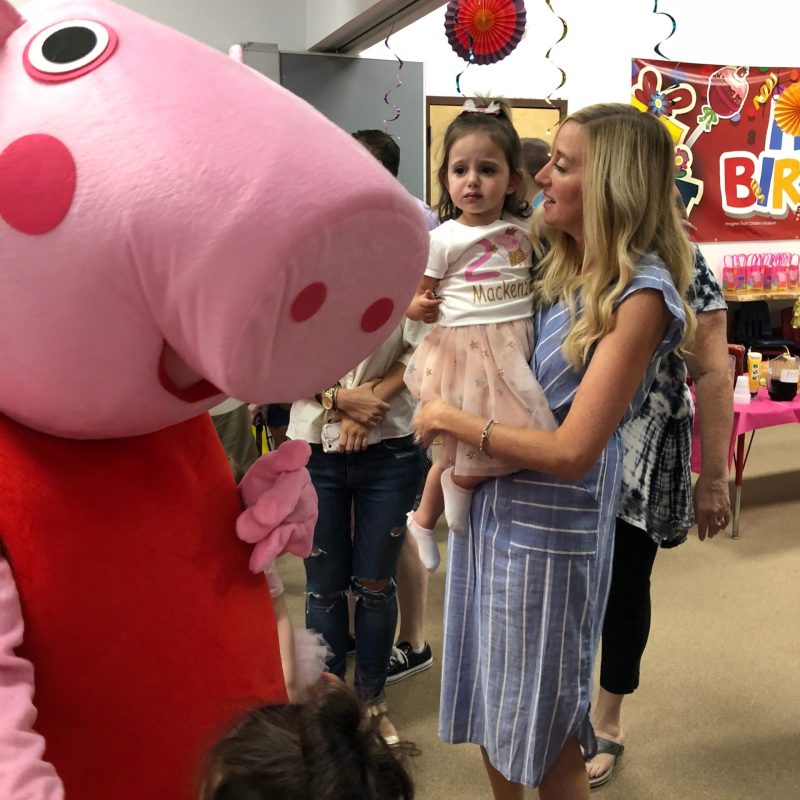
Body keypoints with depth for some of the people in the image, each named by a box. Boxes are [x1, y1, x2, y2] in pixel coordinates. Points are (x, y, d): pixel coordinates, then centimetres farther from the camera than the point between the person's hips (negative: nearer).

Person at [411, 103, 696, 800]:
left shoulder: (637, 296, -19)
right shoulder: (559, 264, 3)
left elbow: (571, 452, -24)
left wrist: (452, 420, -16)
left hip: (551, 525, -7)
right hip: (489, 501, 7)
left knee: (541, 718, 13)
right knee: (489, 696, 22)